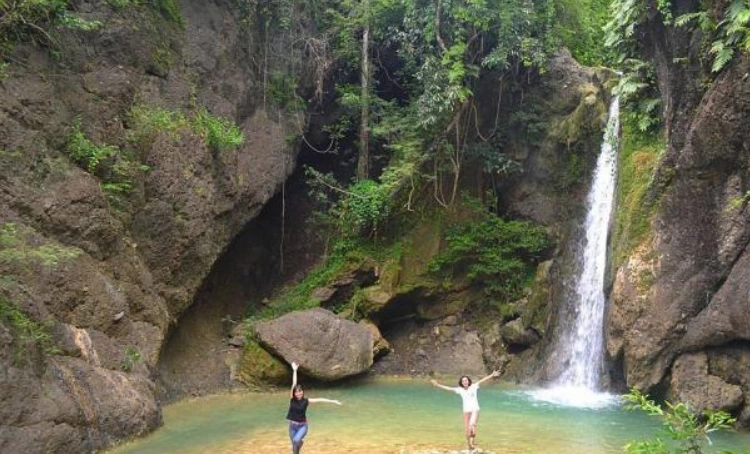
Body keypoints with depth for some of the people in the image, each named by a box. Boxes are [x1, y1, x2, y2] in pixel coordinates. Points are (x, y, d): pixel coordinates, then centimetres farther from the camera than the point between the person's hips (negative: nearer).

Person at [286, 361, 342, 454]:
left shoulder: (305, 401, -9)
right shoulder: (292, 399, -8)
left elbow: (319, 399, -11)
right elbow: (294, 384, -12)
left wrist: (332, 401, -14)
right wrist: (294, 370, -16)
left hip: (302, 426, -2)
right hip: (292, 426, 2)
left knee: (296, 440, -28)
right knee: (294, 446, 9)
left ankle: (299, 442, 5)